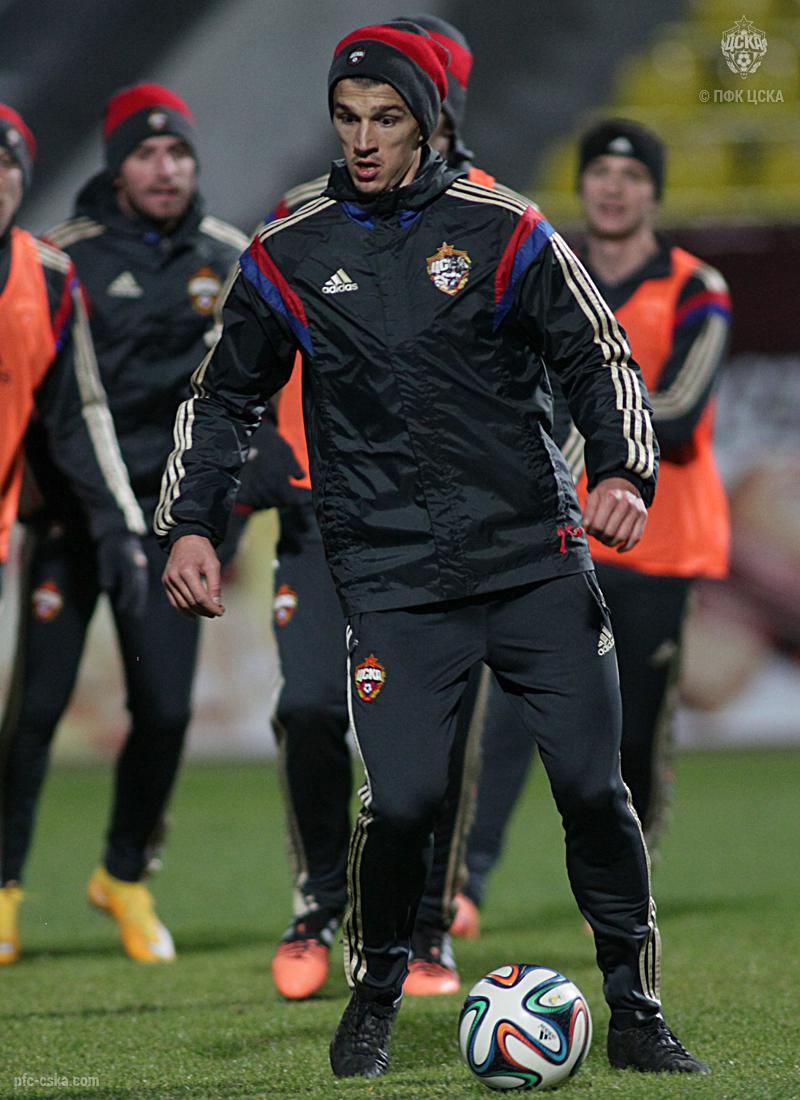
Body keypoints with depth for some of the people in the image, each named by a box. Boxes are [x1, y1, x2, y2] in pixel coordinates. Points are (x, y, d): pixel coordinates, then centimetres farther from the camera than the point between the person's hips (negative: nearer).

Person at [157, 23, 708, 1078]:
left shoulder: (502, 231, 3)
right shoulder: (289, 253, 7)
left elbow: (601, 359, 4)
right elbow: (224, 397, 16)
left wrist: (624, 473, -14)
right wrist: (190, 523, 4)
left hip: (537, 557, 0)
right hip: (394, 581, 0)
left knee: (593, 786, -4)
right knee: (403, 800, -13)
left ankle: (637, 1015, 11)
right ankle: (373, 1000, 12)